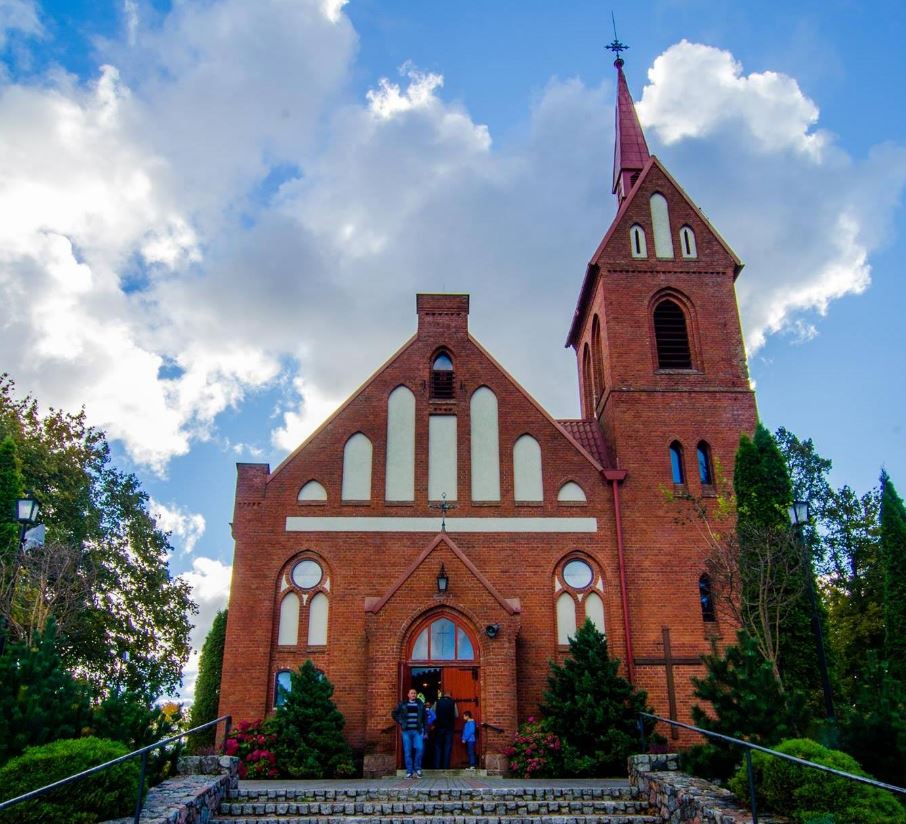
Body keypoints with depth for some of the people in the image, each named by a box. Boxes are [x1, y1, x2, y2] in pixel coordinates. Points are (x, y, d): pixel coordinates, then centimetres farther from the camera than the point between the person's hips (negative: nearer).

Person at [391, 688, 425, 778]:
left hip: (417, 731, 0)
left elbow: (424, 719, 10)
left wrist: (425, 732, 3)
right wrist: (400, 722, 5)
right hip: (406, 731, 0)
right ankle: (409, 771, 8)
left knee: (420, 748, -14)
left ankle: (417, 768, 5)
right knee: (407, 751, 0)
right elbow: (394, 713, 17)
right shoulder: (402, 704, 8)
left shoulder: (420, 704, 11)